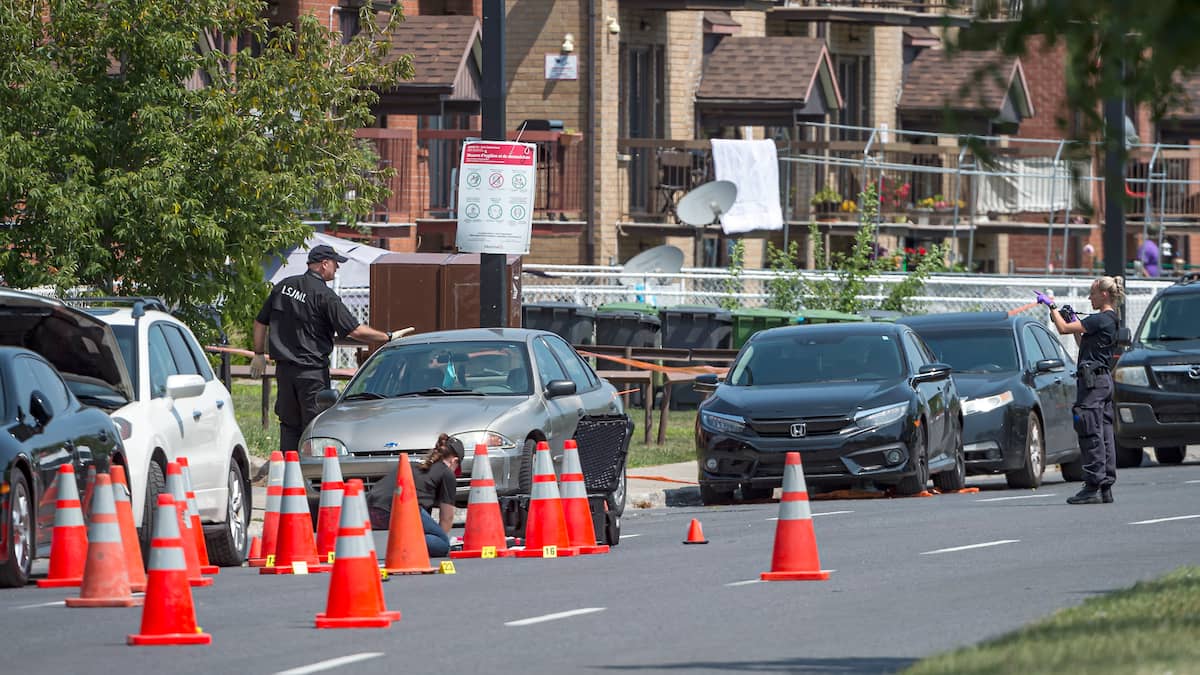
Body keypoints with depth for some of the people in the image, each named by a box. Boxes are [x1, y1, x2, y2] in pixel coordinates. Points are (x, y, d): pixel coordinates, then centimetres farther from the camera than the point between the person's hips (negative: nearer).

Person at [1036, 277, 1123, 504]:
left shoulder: (1100, 320, -14)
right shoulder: (1111, 321, 15)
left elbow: (1064, 329, -17)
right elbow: (1085, 346, 25)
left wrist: (1052, 306, -4)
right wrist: (1075, 322, 21)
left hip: (1093, 380, -10)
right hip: (1105, 380, 10)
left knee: (1091, 434, -9)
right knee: (1104, 434, 9)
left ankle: (1093, 487, -11)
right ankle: (1106, 488, 11)